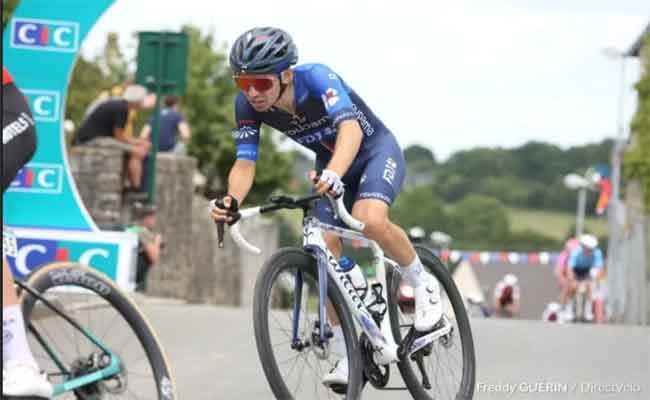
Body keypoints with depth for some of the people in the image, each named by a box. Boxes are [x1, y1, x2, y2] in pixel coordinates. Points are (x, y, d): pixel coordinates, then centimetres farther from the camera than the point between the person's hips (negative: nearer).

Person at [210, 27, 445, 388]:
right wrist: (232, 201, -43)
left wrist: (333, 173, -67)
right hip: (330, 165, 6)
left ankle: (424, 286, -8)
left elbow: (350, 126, -48)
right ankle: (349, 358, -1)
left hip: (376, 150, -6)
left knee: (370, 220, -34)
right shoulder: (248, 105, -18)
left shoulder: (316, 78, -34)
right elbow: (245, 161, -21)